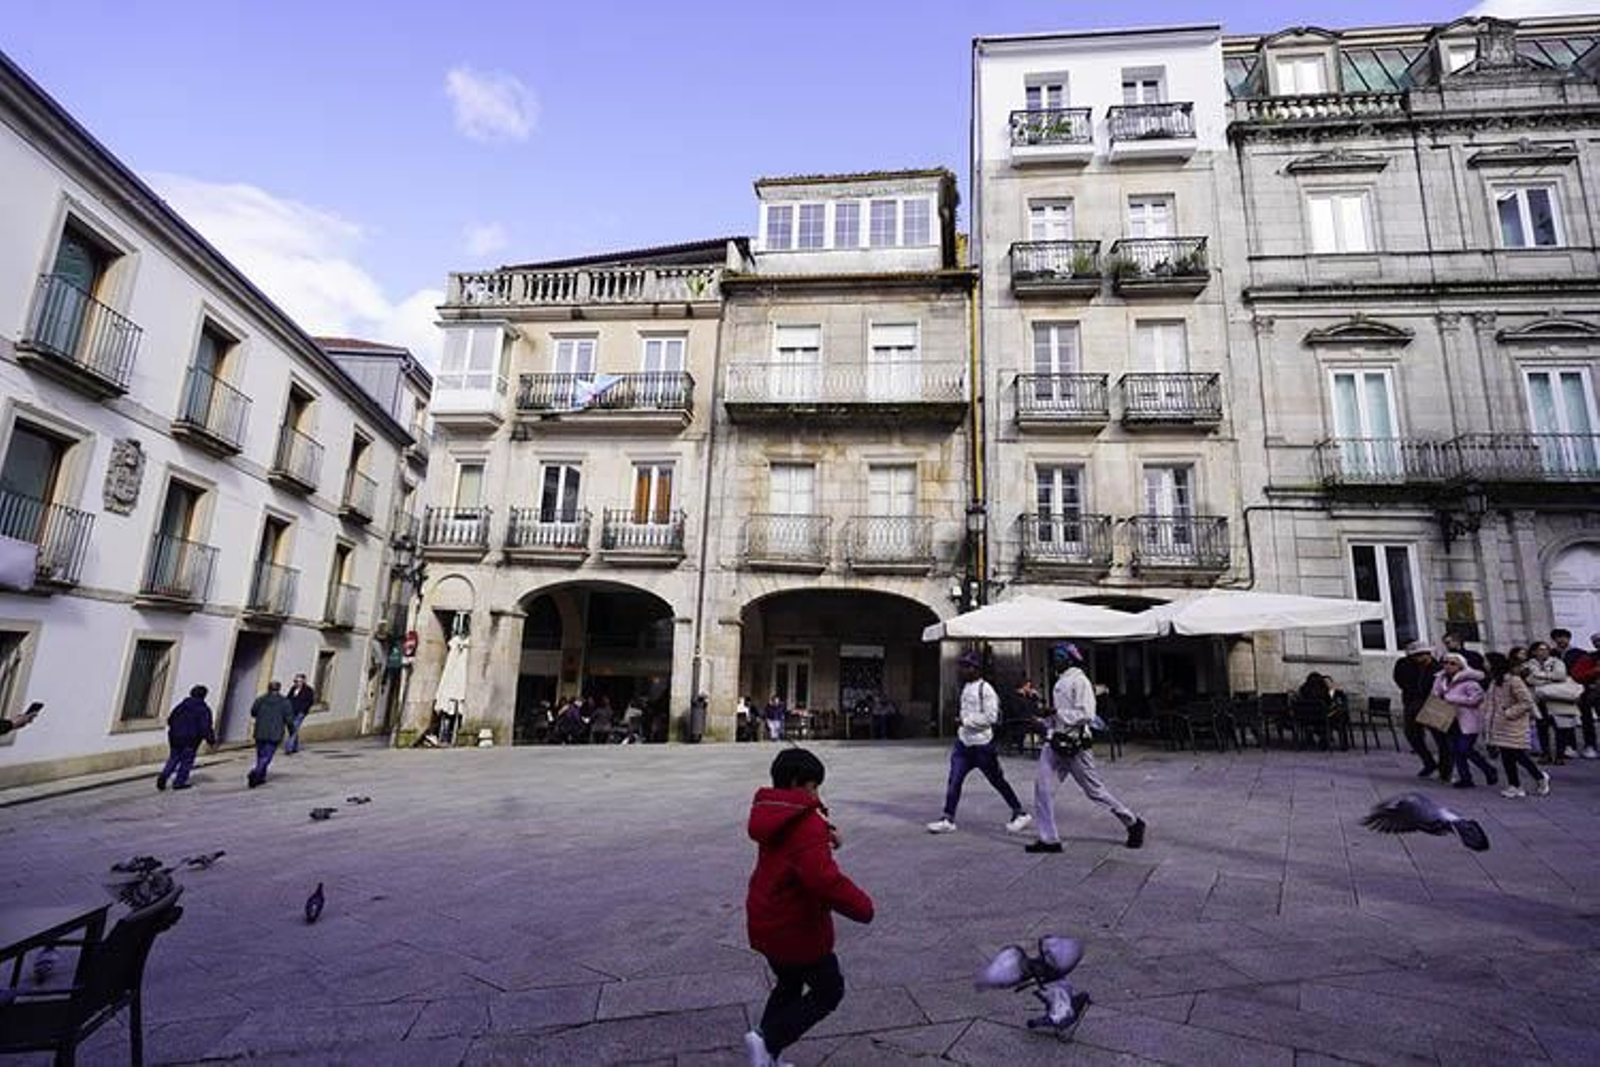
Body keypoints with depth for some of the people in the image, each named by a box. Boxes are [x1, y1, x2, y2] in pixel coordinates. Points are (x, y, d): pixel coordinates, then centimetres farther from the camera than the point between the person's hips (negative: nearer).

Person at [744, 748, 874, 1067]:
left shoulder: (775, 814, 4)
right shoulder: (806, 825, -27)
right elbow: (825, 879, -36)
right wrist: (862, 906, -23)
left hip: (768, 924, 9)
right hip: (796, 928, -9)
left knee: (789, 985, 26)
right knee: (829, 991, 10)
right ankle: (768, 1041, 1)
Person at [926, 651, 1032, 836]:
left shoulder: (985, 689, -15)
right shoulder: (966, 687, 11)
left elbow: (991, 717, -21)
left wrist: (967, 720, -18)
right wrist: (963, 725, 13)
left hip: (982, 744, -7)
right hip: (964, 743, 8)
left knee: (997, 781, 6)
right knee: (954, 780, 1)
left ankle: (1020, 814, 23)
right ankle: (948, 819, 5)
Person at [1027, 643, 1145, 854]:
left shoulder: (1079, 681, -13)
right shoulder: (1060, 681, 15)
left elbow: (1086, 714, -22)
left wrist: (1057, 714, -23)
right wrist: (1046, 720, 8)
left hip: (1074, 744, -8)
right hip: (1055, 742, 8)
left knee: (1095, 790, 5)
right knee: (1042, 787, -1)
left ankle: (1133, 823, 25)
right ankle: (1048, 839, 5)